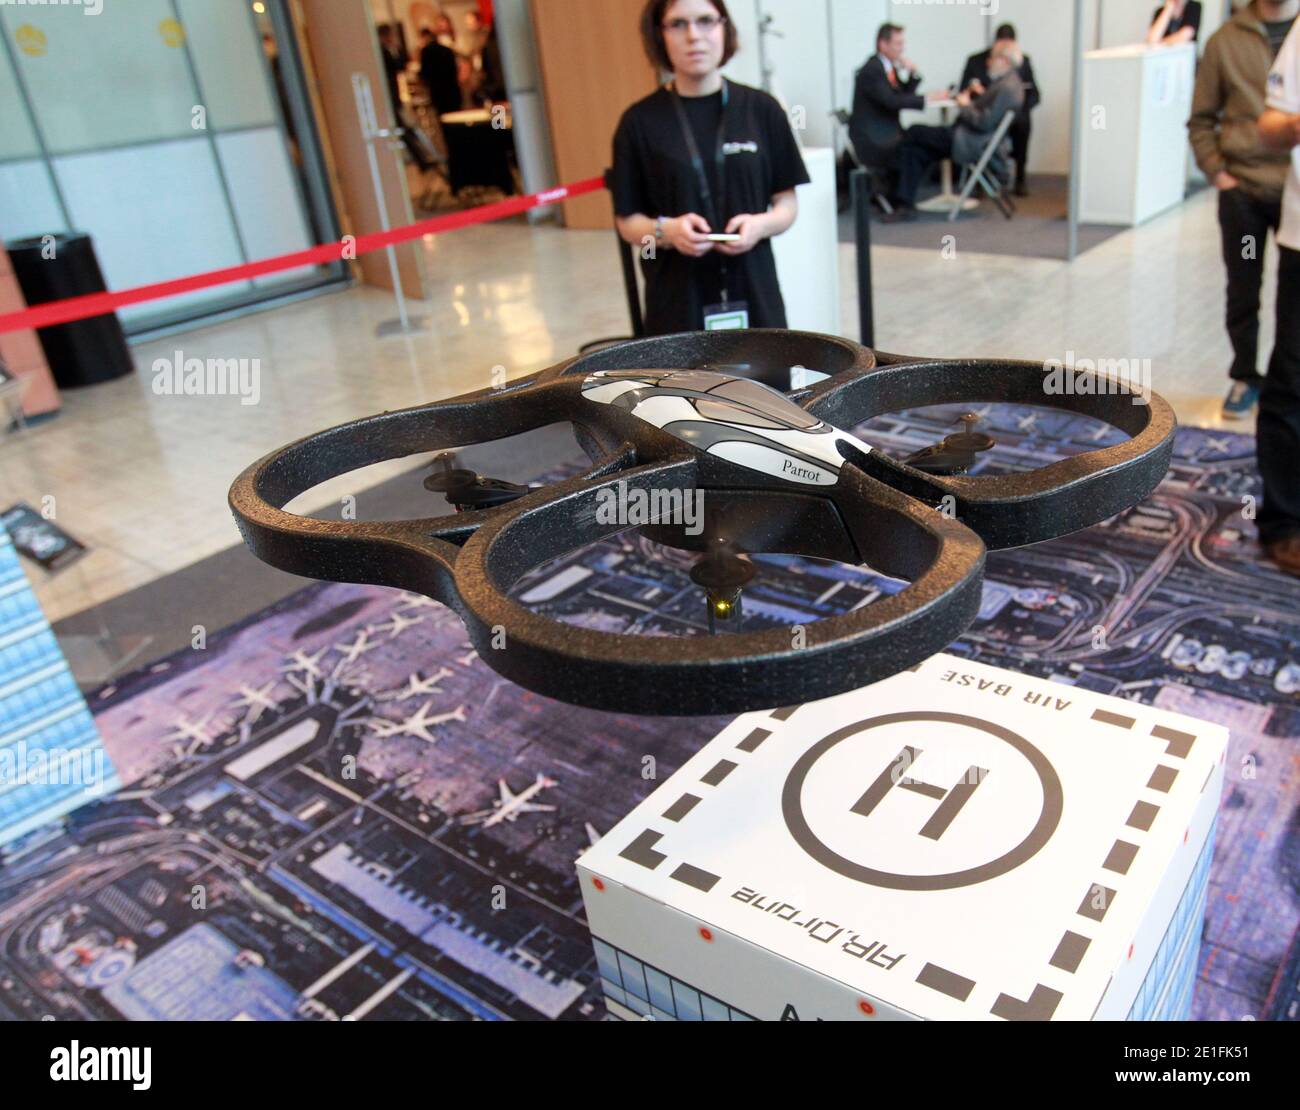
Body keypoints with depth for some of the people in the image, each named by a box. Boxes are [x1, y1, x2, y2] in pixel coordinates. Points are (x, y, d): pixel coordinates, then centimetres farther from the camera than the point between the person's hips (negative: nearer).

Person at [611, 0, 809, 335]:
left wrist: (761, 224, -11)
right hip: (677, 301, -1)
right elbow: (627, 221, 5)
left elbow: (787, 203, 10)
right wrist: (665, 230, -15)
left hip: (755, 294, 1)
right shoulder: (641, 121, 1)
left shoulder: (761, 109, 5)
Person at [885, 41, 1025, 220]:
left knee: (913, 133, -9)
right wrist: (970, 101, 6)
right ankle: (905, 206, 1)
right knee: (915, 151, 5)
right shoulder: (1006, 81, 16)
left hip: (972, 145, -11)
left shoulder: (1007, 87, -16)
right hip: (974, 140, 11)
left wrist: (965, 106, -8)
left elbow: (985, 123, -22)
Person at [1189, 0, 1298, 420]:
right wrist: (1215, 170, -3)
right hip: (1242, 189, 0)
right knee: (1242, 292, 8)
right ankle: (1245, 378, 23)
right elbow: (1201, 118, 7)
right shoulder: (1227, 39, 3)